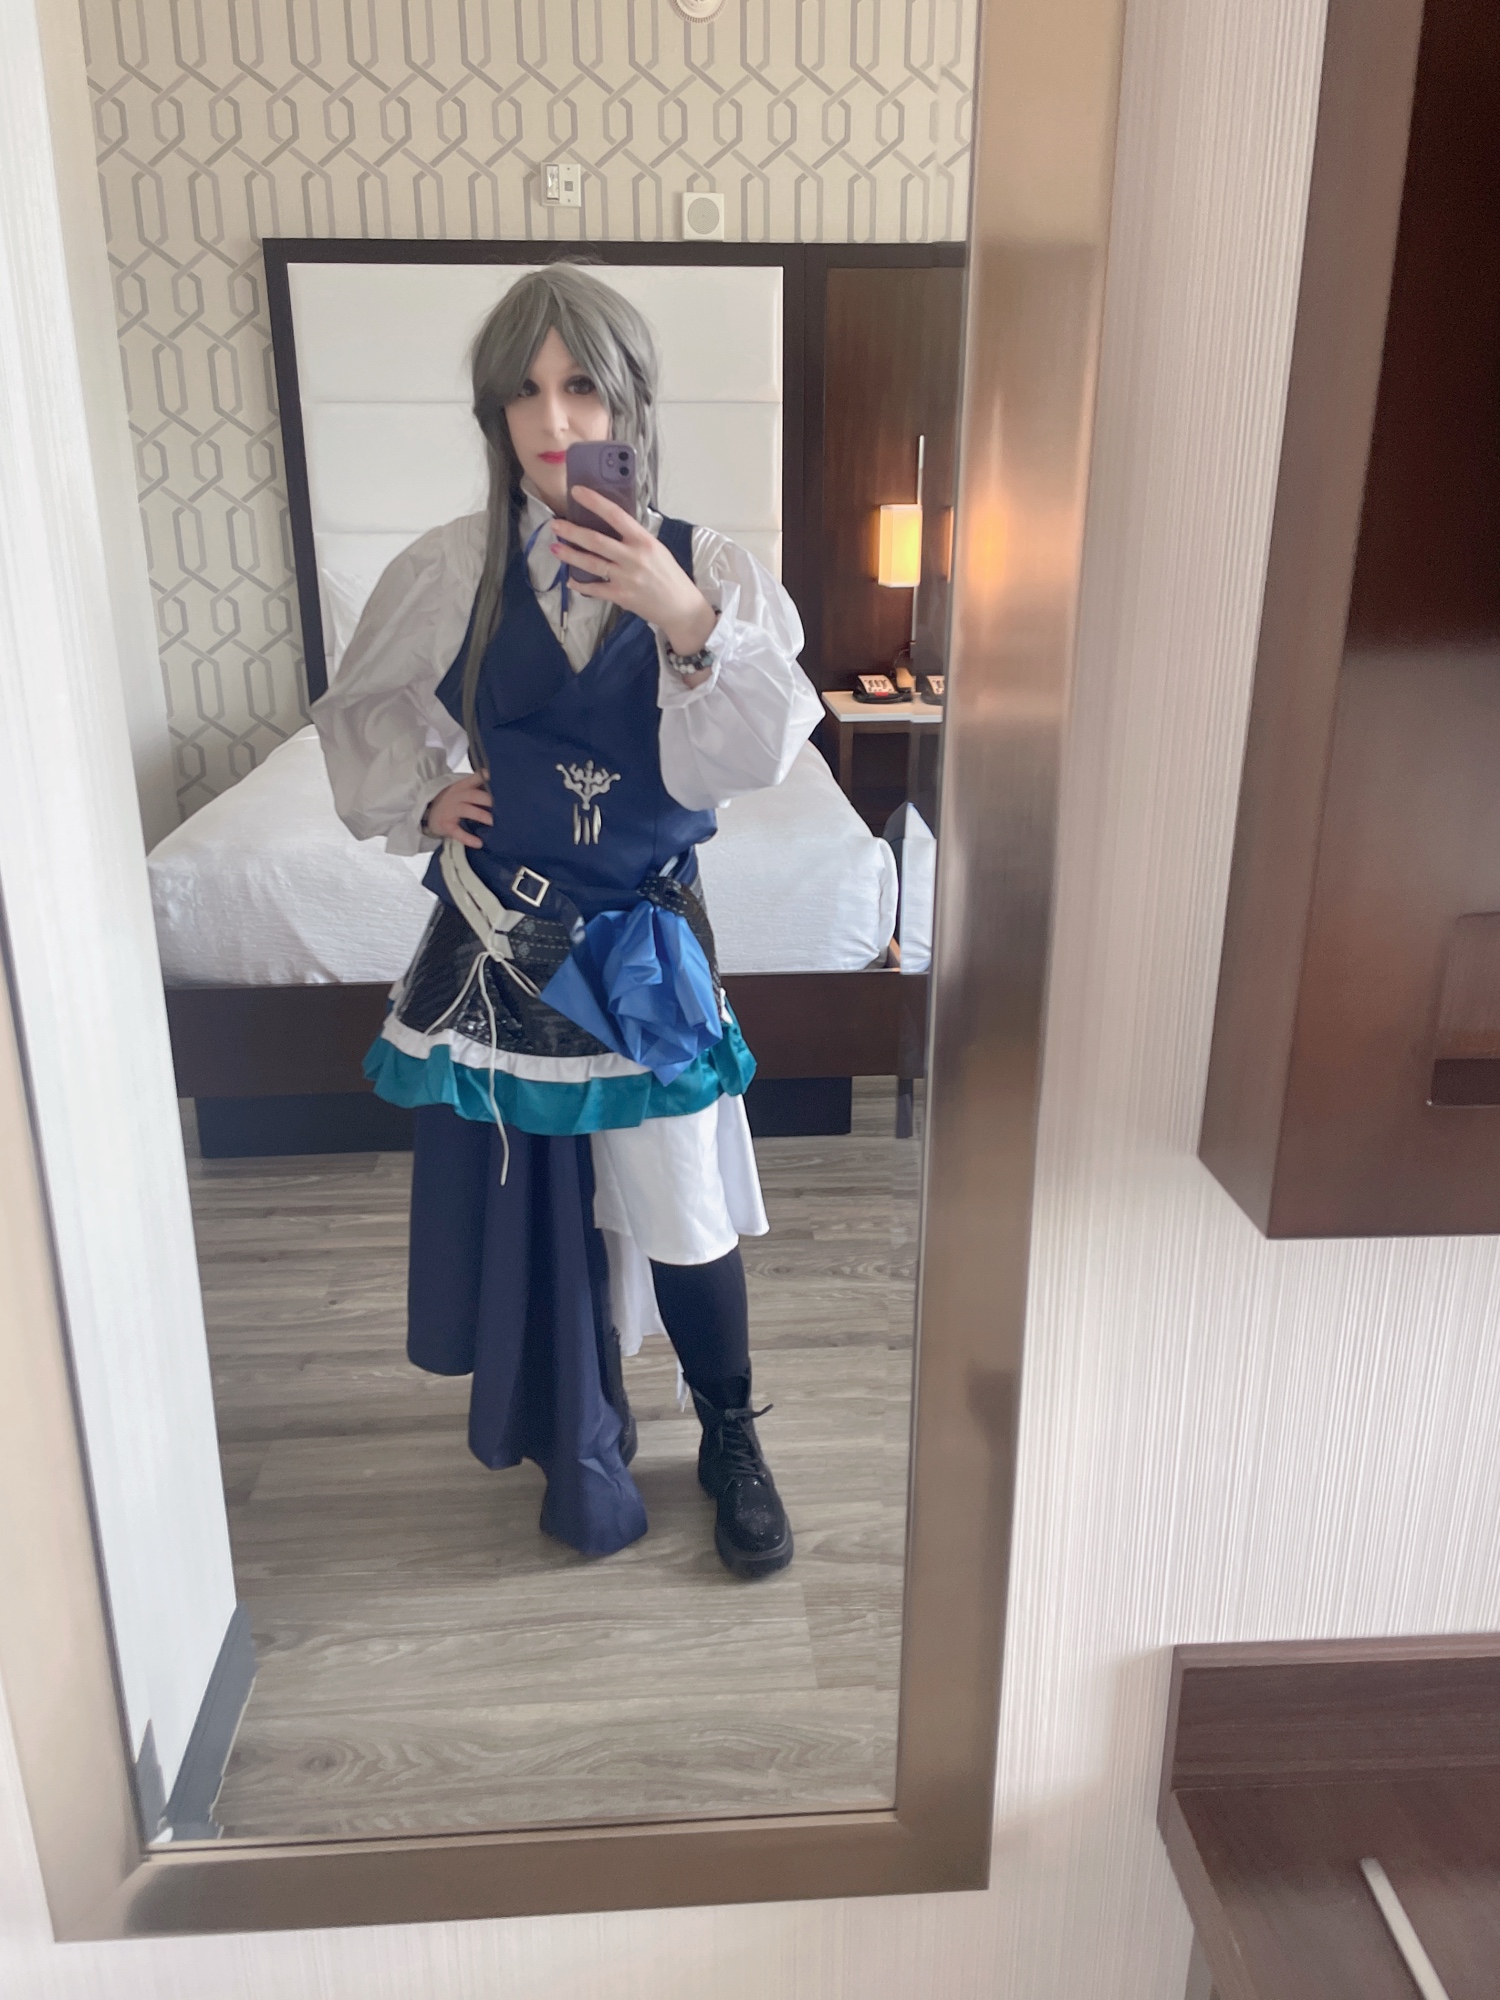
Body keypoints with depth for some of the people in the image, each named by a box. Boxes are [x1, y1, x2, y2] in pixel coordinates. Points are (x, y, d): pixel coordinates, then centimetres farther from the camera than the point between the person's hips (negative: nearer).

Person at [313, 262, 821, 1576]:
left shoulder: (710, 571, -6)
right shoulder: (450, 571, -3)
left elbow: (764, 756, -17)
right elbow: (360, 713, 13)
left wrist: (686, 623, -29)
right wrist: (420, 801, -3)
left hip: (648, 939, -1)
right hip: (502, 935, 2)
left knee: (685, 1217, 4)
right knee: (534, 1207, 13)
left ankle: (731, 1439, 32)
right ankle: (586, 1435, 39)